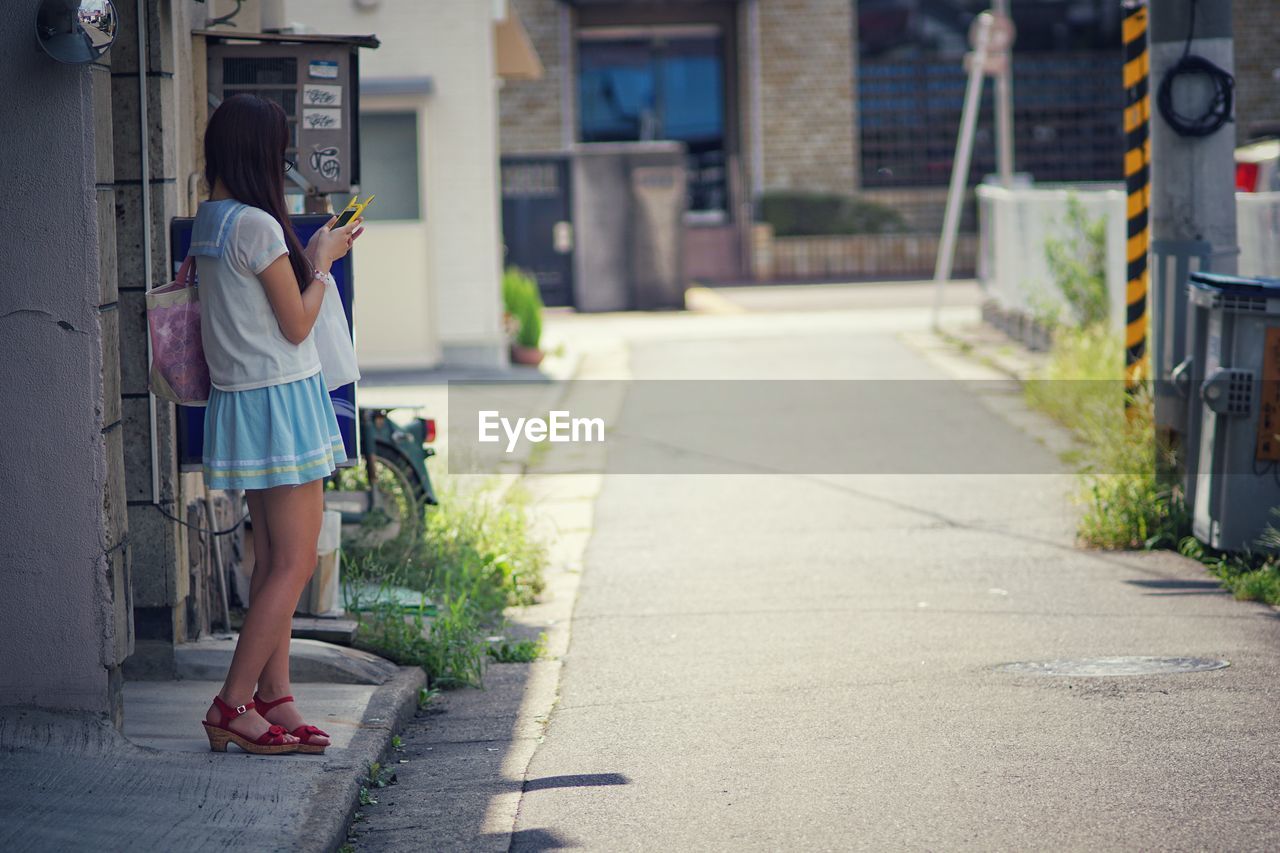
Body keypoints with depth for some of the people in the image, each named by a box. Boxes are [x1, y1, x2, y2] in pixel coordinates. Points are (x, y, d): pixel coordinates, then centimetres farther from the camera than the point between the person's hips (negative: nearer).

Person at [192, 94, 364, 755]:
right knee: (294, 563, -6)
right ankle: (232, 705, -7)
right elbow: (296, 324, -12)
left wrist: (311, 257, 20)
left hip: (241, 401, 10)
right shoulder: (256, 225, -18)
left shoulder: (209, 222, 10)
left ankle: (274, 699, 11)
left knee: (273, 561, 11)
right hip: (280, 400, -10)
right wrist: (321, 264, 1)